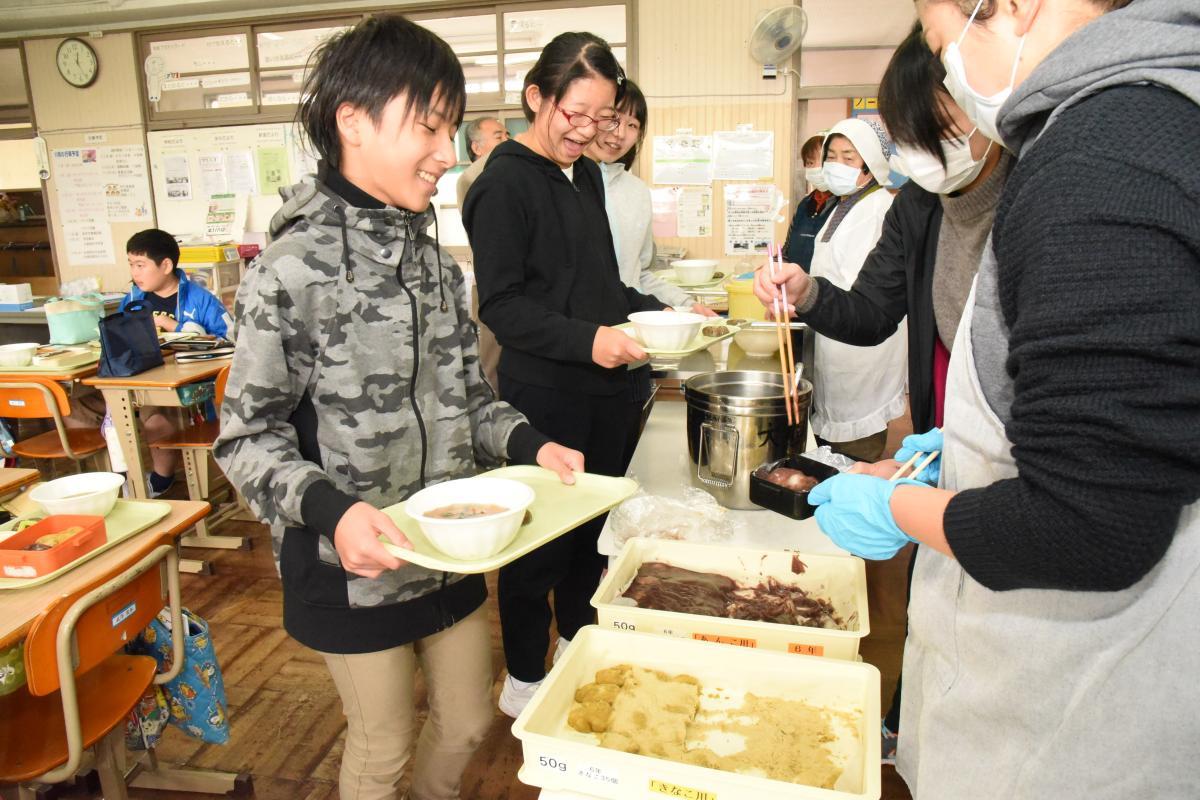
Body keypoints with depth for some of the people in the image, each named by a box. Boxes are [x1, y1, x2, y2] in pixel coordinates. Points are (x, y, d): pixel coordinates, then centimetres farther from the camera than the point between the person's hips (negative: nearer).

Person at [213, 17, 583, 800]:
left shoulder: (436, 261, 3)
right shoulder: (292, 271, -18)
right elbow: (247, 437, -15)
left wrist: (529, 442, -9)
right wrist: (329, 508, -30)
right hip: (352, 565, -6)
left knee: (467, 724, 23)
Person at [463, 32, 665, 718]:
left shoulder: (587, 175, 14)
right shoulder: (505, 183, -10)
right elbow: (502, 306, -16)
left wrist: (662, 312, 7)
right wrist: (587, 339, -26)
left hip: (612, 389, 8)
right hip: (546, 396, -7)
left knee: (594, 522, 19)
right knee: (542, 538, 5)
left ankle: (579, 643, 41)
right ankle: (524, 680, 26)